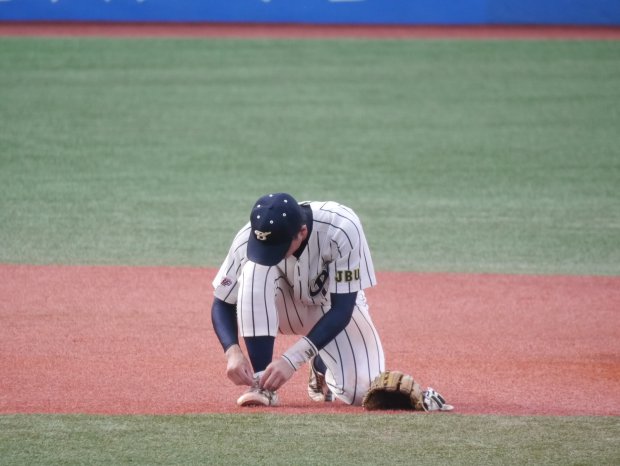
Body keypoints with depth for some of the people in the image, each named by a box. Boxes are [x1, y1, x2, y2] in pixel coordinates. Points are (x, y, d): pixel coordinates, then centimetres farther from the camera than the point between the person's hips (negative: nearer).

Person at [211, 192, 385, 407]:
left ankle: (322, 365, 14)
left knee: (361, 392, -21)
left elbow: (341, 310, -31)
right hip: (285, 309, 1)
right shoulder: (248, 240, -29)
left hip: (334, 307, -1)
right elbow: (222, 304, -17)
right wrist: (233, 352, -36)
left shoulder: (342, 229, -35)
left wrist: (291, 359, -39)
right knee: (255, 269, -33)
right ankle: (262, 382, -28)